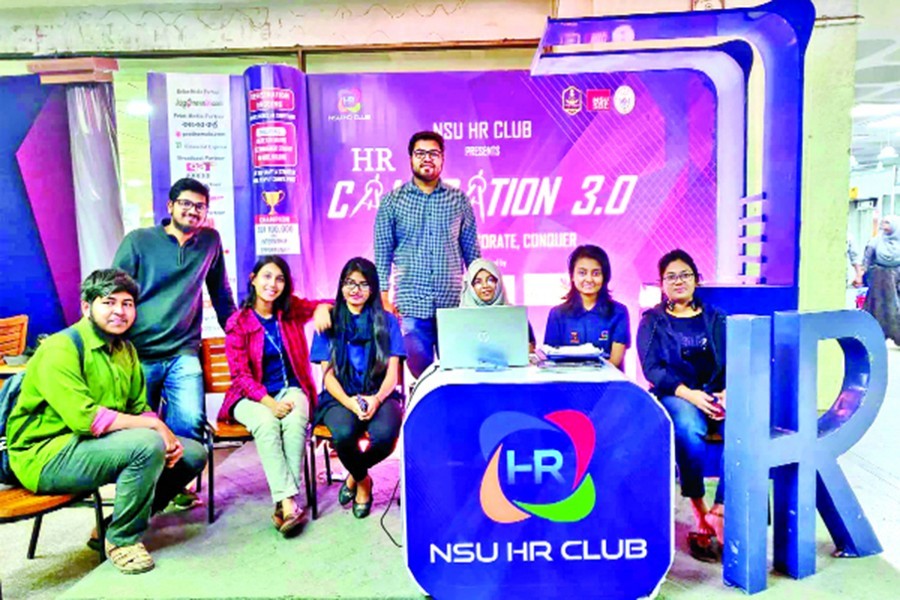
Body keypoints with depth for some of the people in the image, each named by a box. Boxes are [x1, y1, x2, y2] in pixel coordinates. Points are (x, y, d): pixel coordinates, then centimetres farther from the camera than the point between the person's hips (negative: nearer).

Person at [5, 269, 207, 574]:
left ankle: (111, 526, 10)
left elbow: (140, 408, 9)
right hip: (47, 456, -8)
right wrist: (155, 425, -22)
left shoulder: (125, 349, 9)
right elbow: (84, 418, -28)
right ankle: (122, 540, -8)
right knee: (147, 444, -32)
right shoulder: (60, 349, -17)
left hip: (101, 444, 9)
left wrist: (166, 435, -12)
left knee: (194, 453, 3)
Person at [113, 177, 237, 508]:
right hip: (138, 354, -1)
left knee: (191, 422, -15)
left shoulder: (210, 241, 8)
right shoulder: (138, 241, 1)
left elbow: (221, 293, 18)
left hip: (183, 353, 1)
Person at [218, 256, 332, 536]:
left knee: (295, 420, -33)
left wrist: (322, 308, -10)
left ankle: (283, 503, -31)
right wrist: (268, 402, -23)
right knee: (266, 423, -35)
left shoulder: (292, 309, 5)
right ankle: (288, 503, -38)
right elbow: (240, 374, -6)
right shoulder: (237, 323, -2)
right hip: (251, 397, -1)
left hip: (290, 389, 2)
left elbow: (323, 305, 17)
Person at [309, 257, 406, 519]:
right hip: (340, 397, 0)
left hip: (379, 395, 1)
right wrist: (350, 402, -19)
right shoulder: (329, 322, 8)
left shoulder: (387, 321, 9)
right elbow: (328, 374, 1)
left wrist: (377, 399, -20)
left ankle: (353, 476, 4)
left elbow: (392, 372, 2)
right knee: (344, 433, -34)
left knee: (386, 434, -33)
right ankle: (363, 482, 3)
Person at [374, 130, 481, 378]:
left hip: (454, 304, 1)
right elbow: (382, 253, 4)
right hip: (411, 306, -1)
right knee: (421, 371, 4)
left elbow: (471, 250, 10)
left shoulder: (458, 199, 7)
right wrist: (384, 297, -2)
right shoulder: (392, 201, 4)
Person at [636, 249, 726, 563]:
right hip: (674, 395, -2)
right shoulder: (652, 321, 12)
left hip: (717, 394, 2)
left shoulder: (717, 318, 19)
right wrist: (688, 394, -18)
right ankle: (699, 512, -17)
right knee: (689, 429, -36)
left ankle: (718, 515, -21)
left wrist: (727, 392, -14)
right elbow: (652, 368, -1)